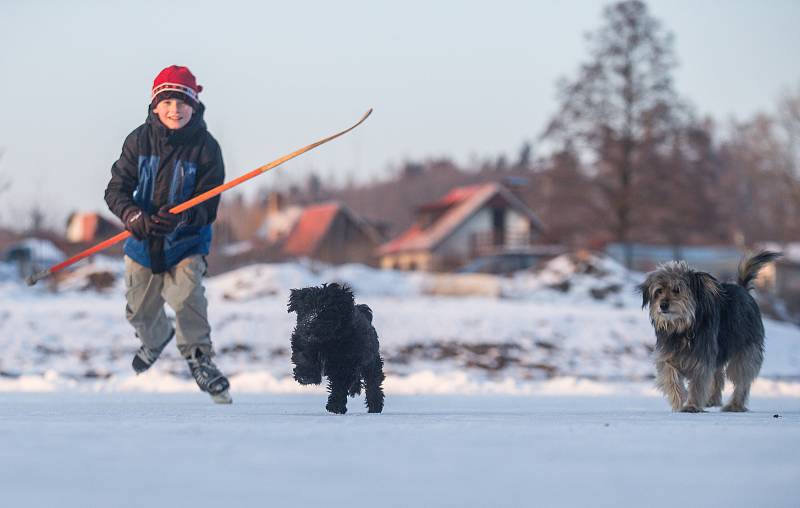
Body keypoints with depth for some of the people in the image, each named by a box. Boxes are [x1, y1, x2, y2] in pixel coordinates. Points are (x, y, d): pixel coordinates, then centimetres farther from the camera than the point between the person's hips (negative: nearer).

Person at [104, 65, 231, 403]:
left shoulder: (205, 146, -13)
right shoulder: (140, 140, -8)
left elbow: (208, 206, -13)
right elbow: (116, 190, -8)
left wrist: (180, 217, -33)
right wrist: (134, 216, -28)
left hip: (188, 241, -3)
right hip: (143, 241, 3)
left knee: (187, 296, -28)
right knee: (139, 312, 17)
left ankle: (198, 358, -7)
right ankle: (156, 339, 51)